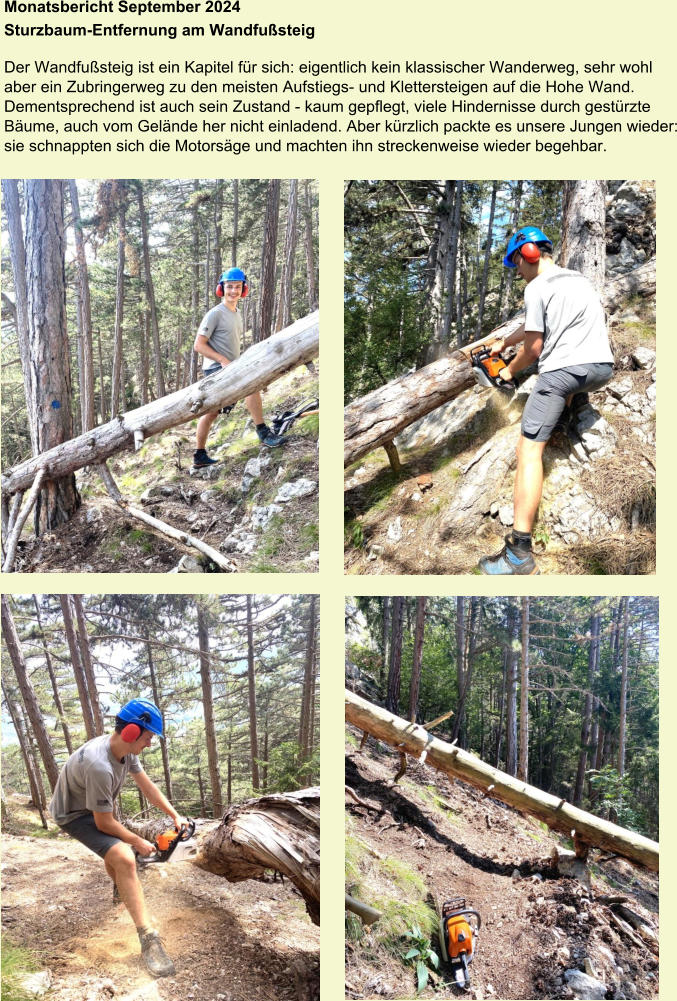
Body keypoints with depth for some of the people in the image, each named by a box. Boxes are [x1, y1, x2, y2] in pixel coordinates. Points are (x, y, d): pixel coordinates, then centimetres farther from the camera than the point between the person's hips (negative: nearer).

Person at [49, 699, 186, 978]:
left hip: (95, 809, 9)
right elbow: (104, 823, -28)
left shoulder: (125, 749, -15)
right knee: (124, 858, -27)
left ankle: (119, 890, 64)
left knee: (114, 849, 33)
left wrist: (175, 816, -4)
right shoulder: (99, 766, -41)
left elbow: (148, 787, -1)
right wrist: (138, 843, -15)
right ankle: (148, 938, -23)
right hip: (75, 815, -9)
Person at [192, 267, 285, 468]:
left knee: (211, 413, 12)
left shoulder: (237, 314, 16)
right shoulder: (215, 314, -11)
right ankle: (263, 432, -25)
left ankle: (200, 456, 19)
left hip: (229, 368, 9)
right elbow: (199, 345, -14)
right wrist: (223, 360, -23)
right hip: (215, 368, -9)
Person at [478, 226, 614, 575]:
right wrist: (503, 342, 44)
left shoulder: (536, 288, -2)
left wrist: (509, 370, 18)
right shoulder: (579, 278, 23)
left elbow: (532, 348, -1)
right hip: (604, 369, 8)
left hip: (563, 371, -8)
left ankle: (519, 552, -19)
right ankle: (576, 401, 19)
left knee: (529, 451, -10)